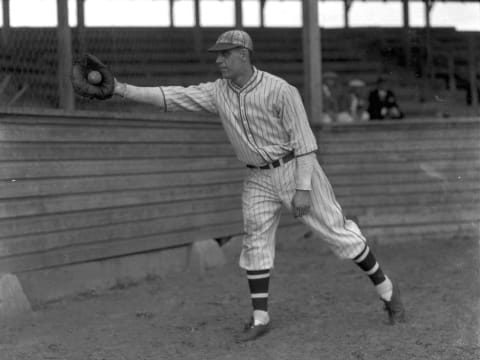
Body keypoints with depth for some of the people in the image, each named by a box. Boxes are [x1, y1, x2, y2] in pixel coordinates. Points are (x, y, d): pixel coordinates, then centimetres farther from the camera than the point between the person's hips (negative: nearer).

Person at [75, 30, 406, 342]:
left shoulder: (280, 91, -19)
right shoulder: (217, 92, -2)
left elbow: (304, 141, -18)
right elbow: (172, 97, -7)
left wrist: (303, 189, -23)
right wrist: (123, 89, -16)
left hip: (295, 170, -5)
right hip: (259, 180, 5)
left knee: (337, 233, -2)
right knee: (256, 245, 3)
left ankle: (387, 290, 13)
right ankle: (260, 318, 13)